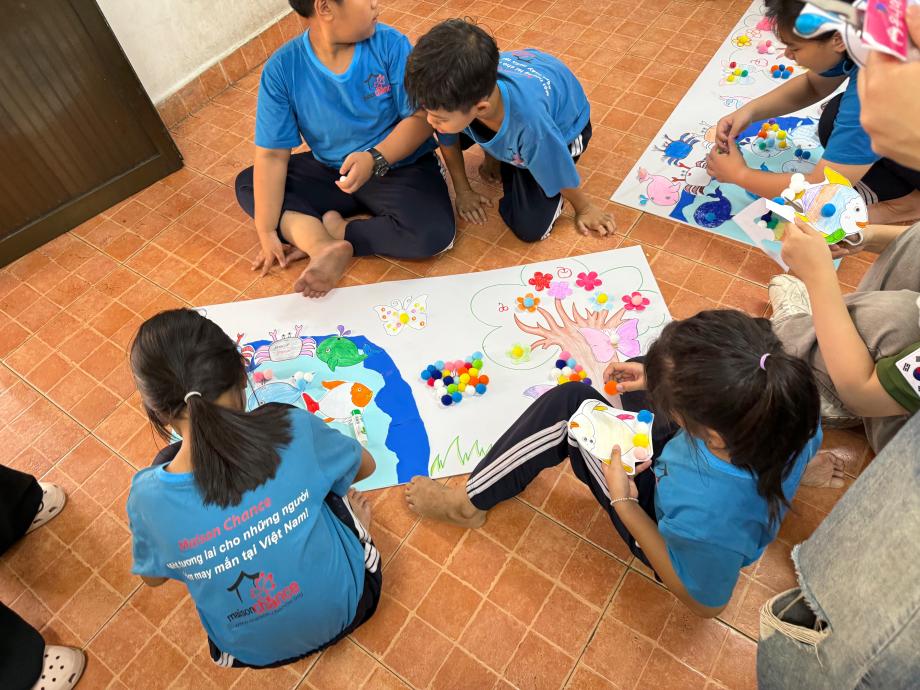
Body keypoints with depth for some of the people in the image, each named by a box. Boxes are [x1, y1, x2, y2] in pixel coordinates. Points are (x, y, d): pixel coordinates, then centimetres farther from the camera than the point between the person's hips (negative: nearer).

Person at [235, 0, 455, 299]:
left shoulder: (389, 44, -15)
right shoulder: (282, 68, -13)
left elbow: (422, 117, -14)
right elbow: (272, 155, -12)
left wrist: (375, 159, -31)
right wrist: (266, 232, -15)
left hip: (400, 167, -2)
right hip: (330, 172, 3)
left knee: (433, 233, -30)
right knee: (247, 184, -6)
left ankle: (332, 231, -12)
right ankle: (326, 248, -28)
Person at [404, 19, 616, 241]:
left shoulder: (529, 121, -47)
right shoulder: (458, 91, -34)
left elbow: (561, 175, -27)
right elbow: (447, 140, -10)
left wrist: (585, 209, -9)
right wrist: (463, 191, 0)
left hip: (563, 124, -4)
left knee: (530, 227, -13)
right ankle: (496, 152, 13)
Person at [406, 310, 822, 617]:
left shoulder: (710, 522, -46)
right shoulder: (788, 401, -31)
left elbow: (706, 603, -22)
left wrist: (622, 502, -26)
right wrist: (658, 380, -12)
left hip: (669, 536, -6)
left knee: (568, 406, -15)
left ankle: (467, 504, 7)